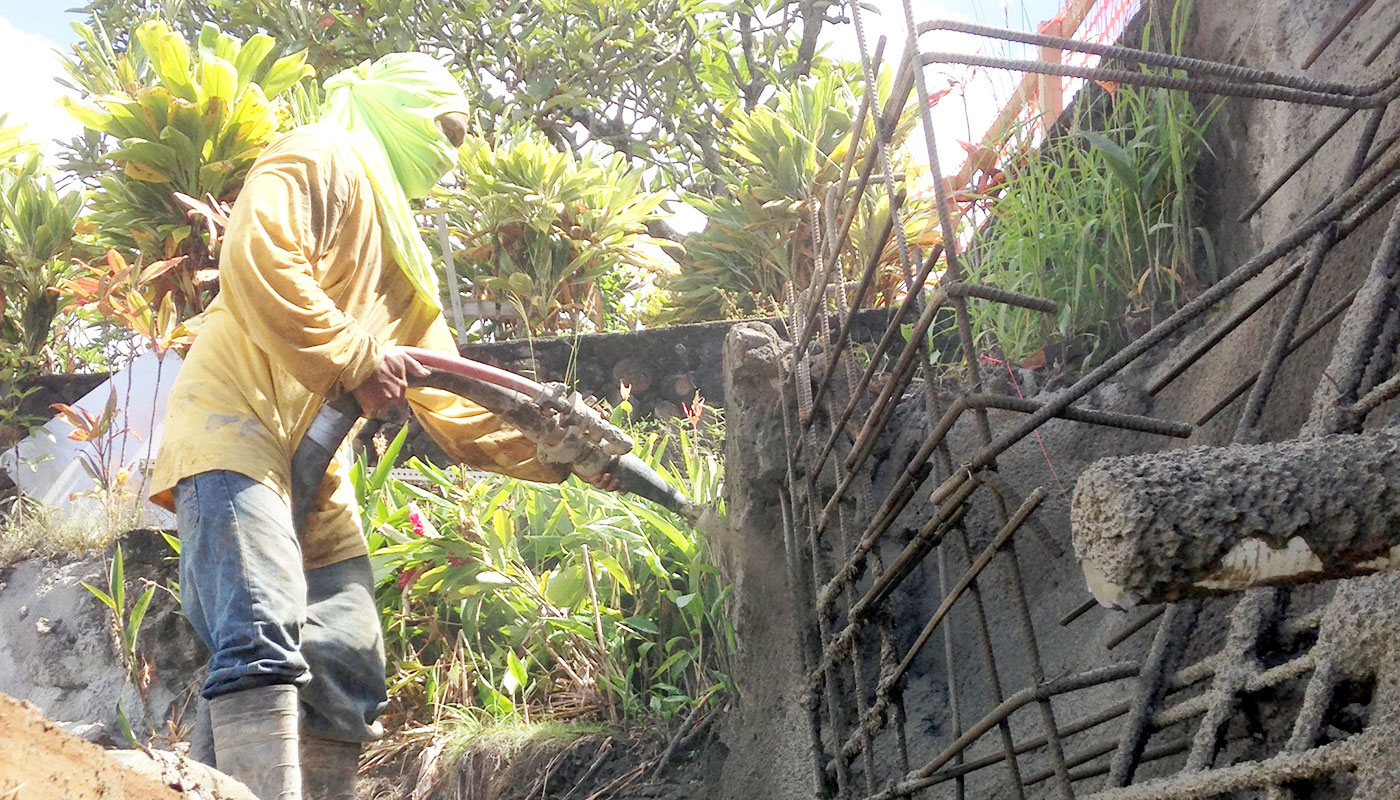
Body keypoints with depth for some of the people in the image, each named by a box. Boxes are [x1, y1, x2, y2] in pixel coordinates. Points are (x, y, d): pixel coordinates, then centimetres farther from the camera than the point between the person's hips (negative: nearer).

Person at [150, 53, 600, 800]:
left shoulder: (403, 253, 28)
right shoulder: (323, 158, 2)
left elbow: (448, 404, 24)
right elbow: (257, 260, -19)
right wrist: (356, 360, -16)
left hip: (314, 467, 10)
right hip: (236, 425, -10)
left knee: (349, 680, 4)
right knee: (265, 647, -26)